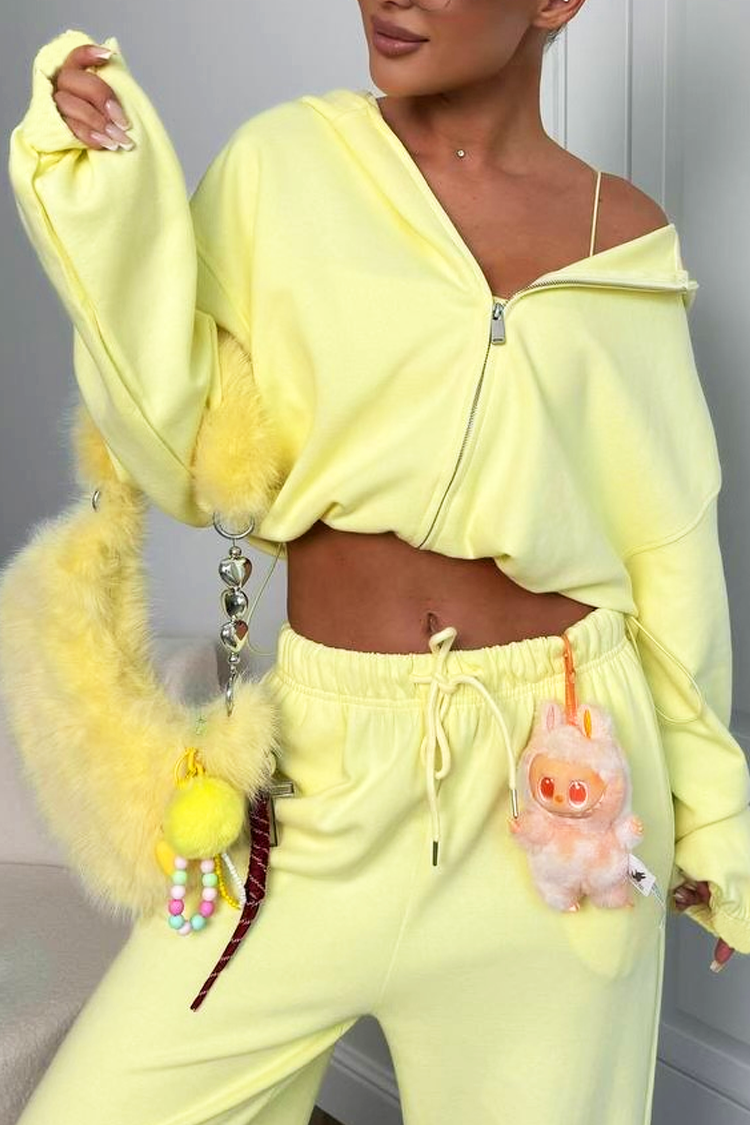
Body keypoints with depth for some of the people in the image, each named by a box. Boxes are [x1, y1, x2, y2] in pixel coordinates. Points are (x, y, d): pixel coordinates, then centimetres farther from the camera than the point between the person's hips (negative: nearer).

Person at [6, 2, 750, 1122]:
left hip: (557, 779, 1)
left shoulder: (628, 234, 2)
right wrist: (107, 201, -12)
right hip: (328, 768, 0)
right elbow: (188, 464, -3)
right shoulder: (281, 164, -1)